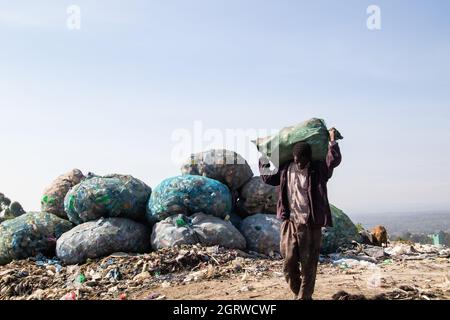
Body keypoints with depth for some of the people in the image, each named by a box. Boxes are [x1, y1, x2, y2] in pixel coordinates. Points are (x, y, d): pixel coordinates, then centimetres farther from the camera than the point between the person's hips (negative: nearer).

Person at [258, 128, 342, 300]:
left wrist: (332, 140, -17)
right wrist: (263, 158, 27)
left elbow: (334, 159, -19)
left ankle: (304, 297, 18)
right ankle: (298, 294, 28)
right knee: (289, 264, 6)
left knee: (308, 266, 4)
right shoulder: (286, 169, 8)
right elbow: (268, 177, 23)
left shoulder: (318, 169, -2)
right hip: (290, 223, 3)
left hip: (310, 225, -3)